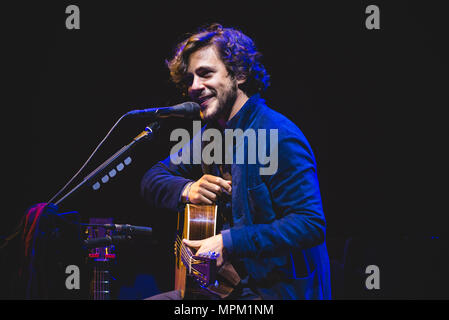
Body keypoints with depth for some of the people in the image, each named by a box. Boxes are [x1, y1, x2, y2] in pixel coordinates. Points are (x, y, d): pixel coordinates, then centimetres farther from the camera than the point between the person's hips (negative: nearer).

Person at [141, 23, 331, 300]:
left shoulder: (279, 137, -18)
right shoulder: (212, 134, 9)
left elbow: (311, 224, -24)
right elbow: (153, 180, 16)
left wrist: (228, 242, -28)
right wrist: (187, 189, -7)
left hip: (280, 290, -8)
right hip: (229, 283, 8)